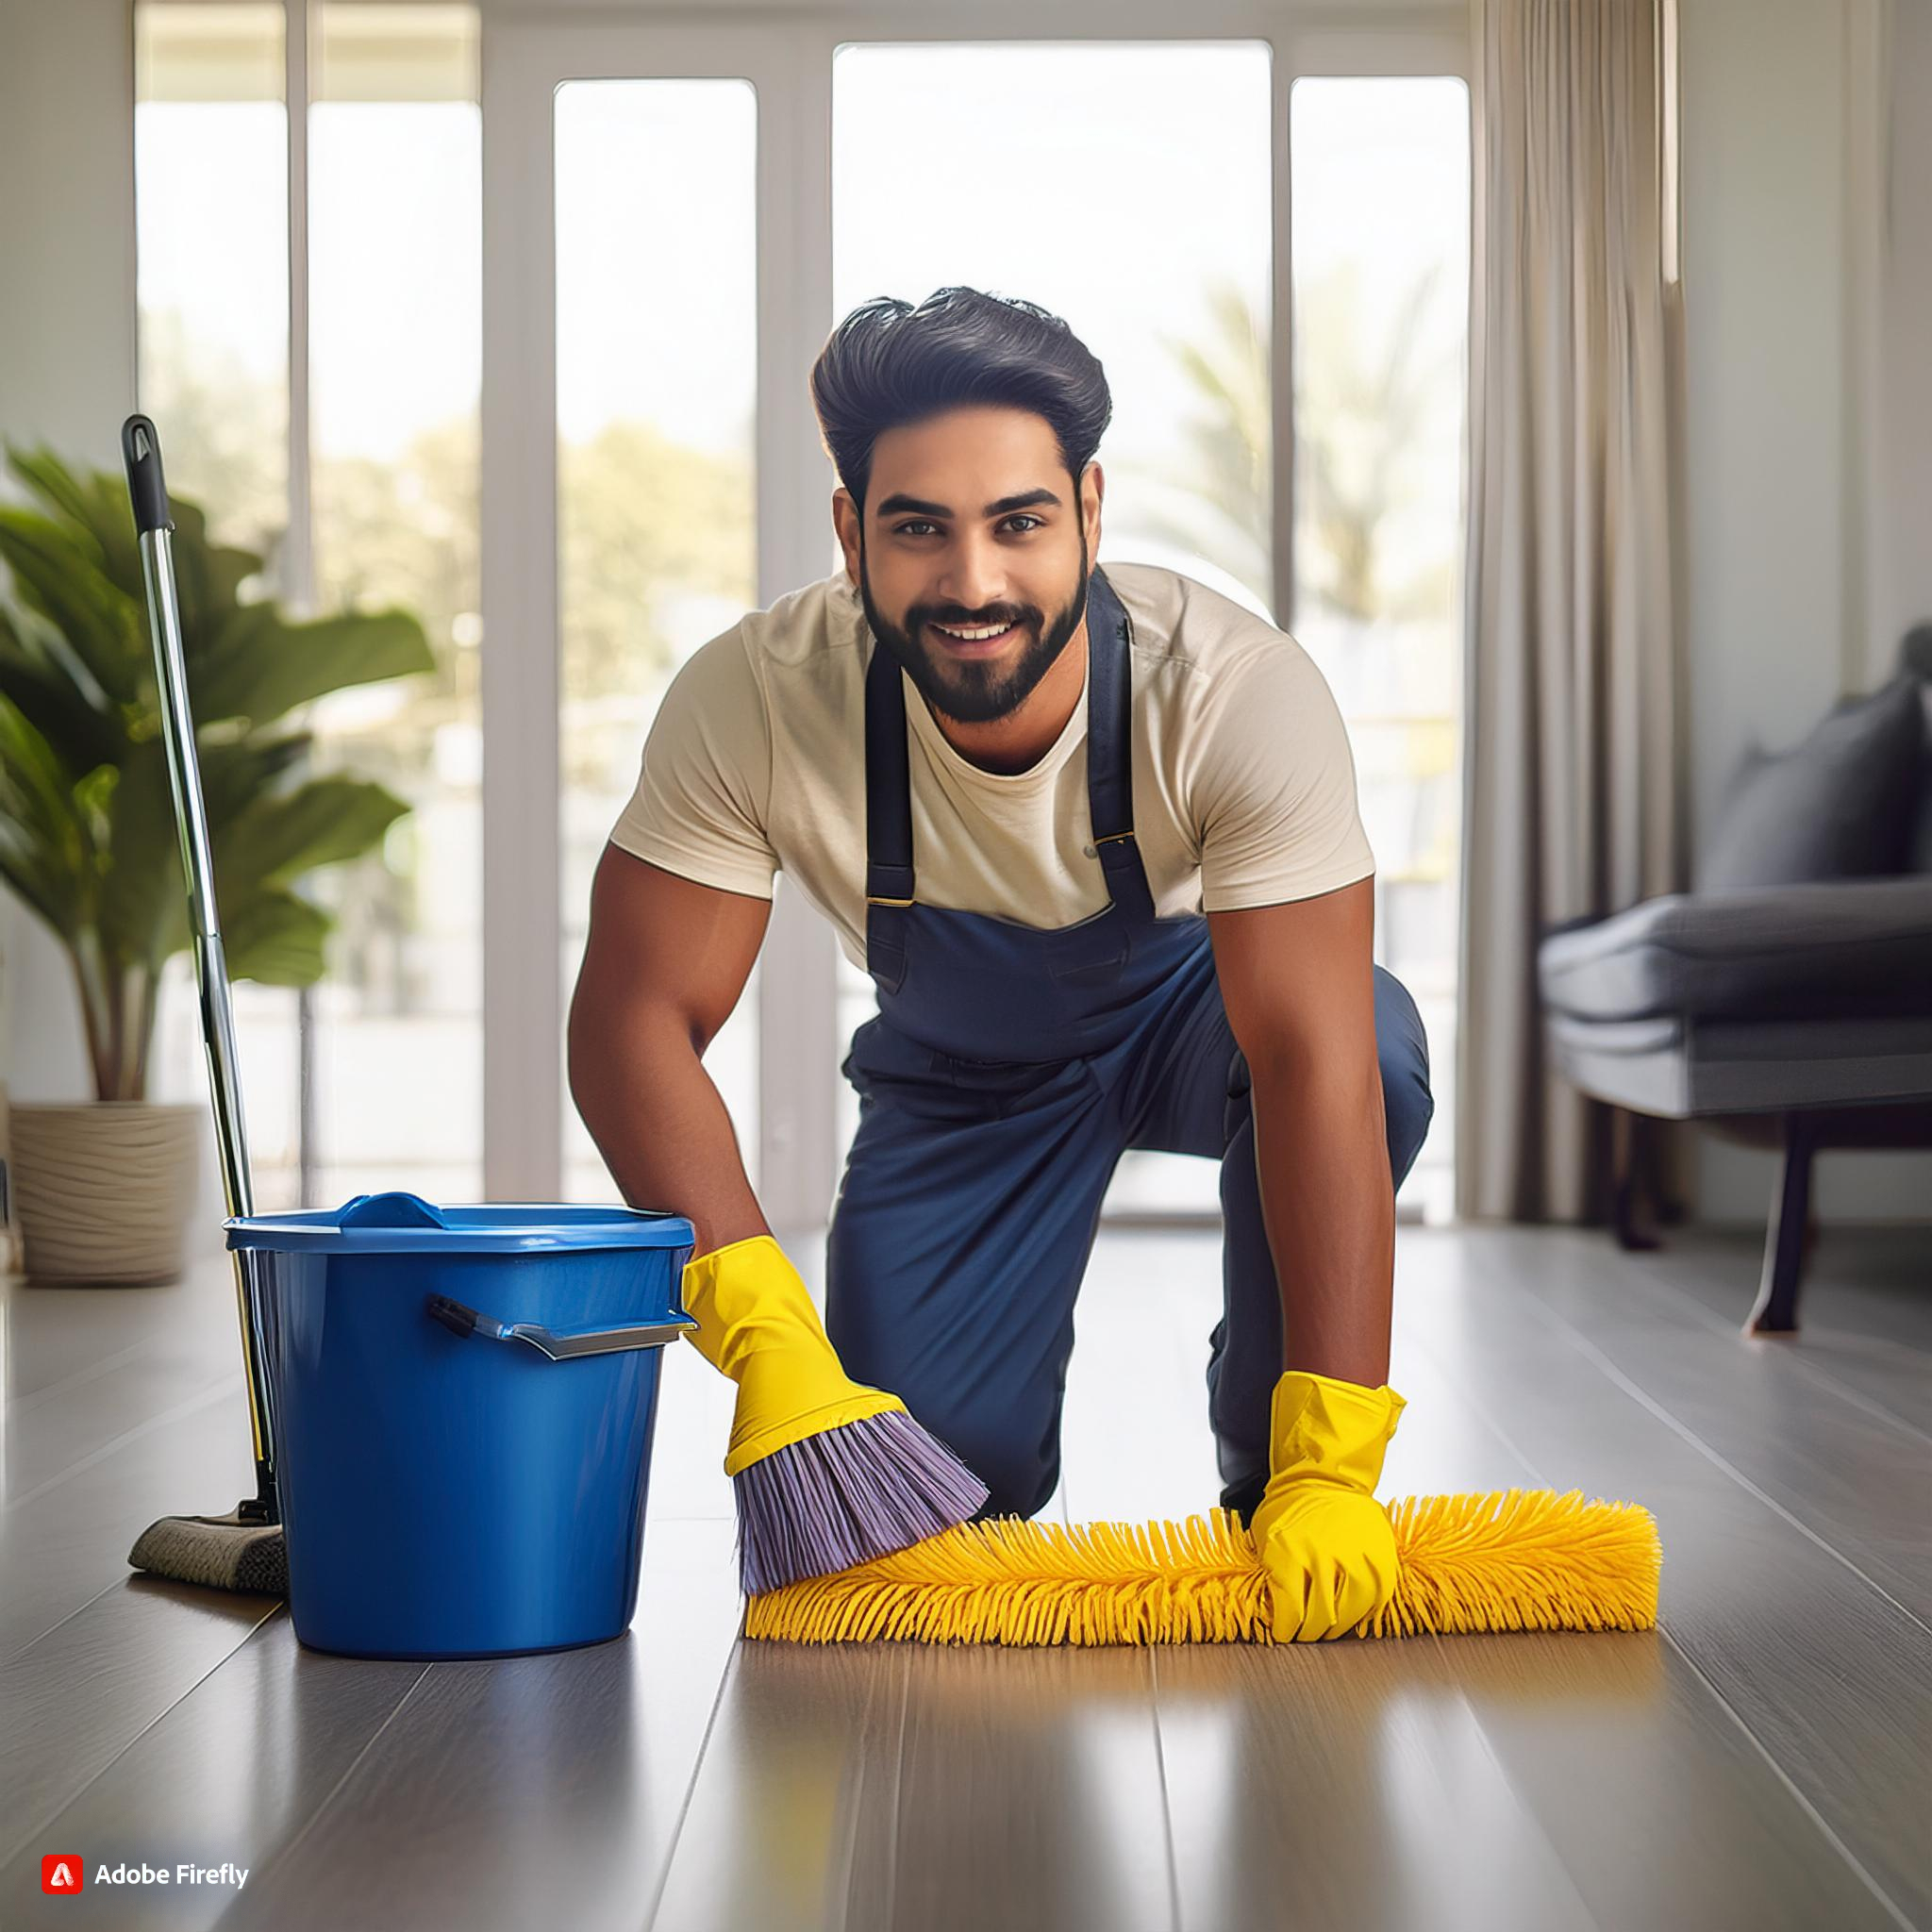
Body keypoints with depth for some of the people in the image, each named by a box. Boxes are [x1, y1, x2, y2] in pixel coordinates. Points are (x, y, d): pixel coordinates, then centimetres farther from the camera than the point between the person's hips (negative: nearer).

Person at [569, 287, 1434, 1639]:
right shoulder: (751, 704, -30)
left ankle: (1268, 1478, -11)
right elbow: (637, 1019, -26)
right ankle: (1005, 1433, 24)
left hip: (1188, 1008, -1)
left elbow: (1312, 1055, -40)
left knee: (1372, 1032, -36)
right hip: (958, 1062, 1)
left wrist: (1330, 1466, -46)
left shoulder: (1241, 694, -35)